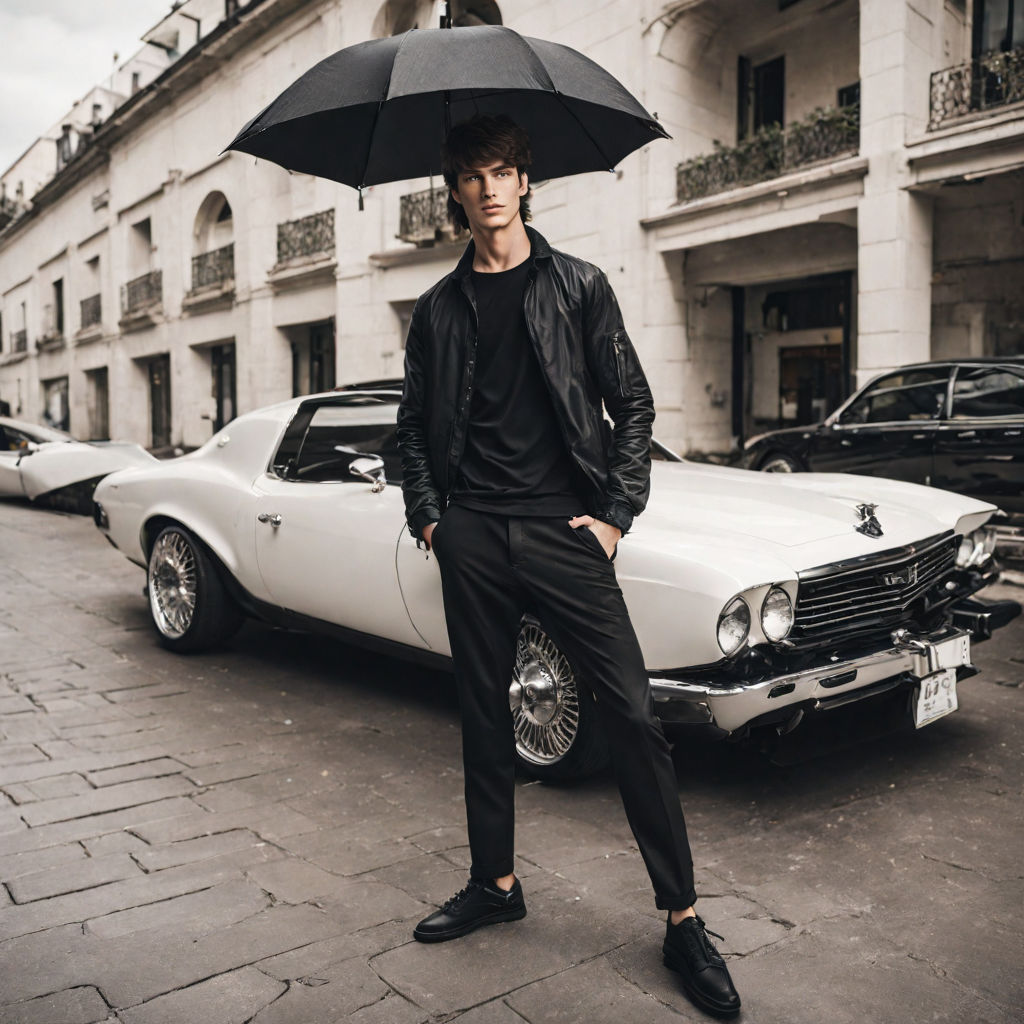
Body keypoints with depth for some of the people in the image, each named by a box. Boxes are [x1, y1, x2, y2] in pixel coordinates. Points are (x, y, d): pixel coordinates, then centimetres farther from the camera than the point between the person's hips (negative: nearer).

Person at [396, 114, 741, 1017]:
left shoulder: (579, 286, 5)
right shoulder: (439, 309, 12)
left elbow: (633, 406, 3)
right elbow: (414, 425, 16)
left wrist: (616, 513, -5)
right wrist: (426, 513, 4)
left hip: (564, 531, -2)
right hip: (473, 537, 3)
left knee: (633, 716, -4)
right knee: (483, 714, 11)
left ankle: (682, 917, 8)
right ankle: (495, 882, 29)